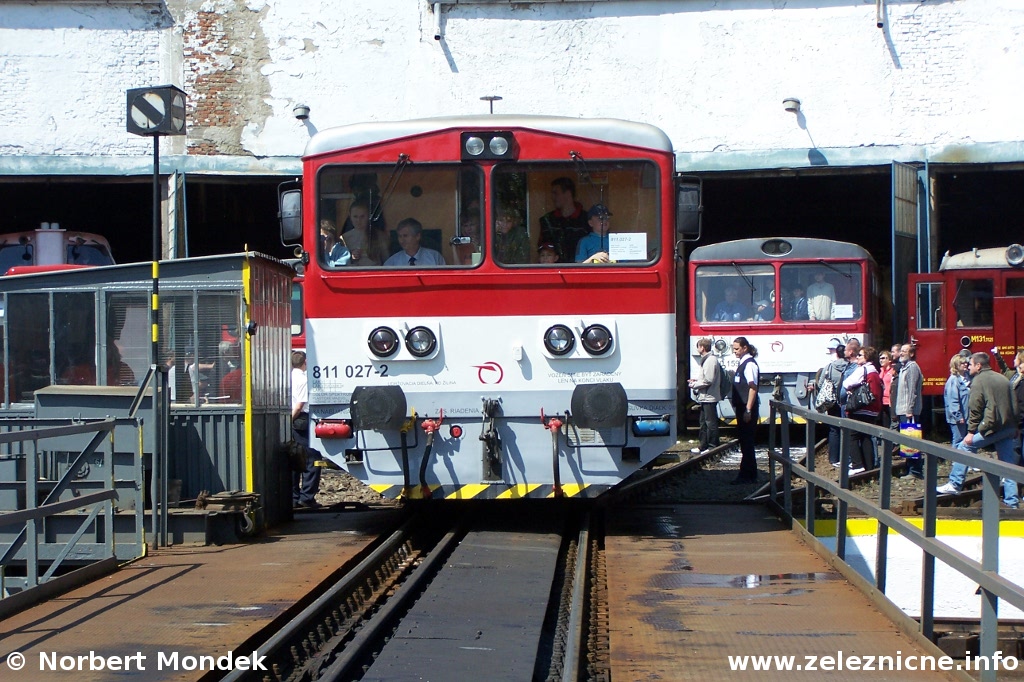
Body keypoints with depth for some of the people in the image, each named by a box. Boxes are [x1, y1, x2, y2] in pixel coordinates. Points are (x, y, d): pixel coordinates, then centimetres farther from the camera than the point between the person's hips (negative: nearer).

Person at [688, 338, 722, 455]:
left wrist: (694, 385, -11)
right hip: (705, 397, 11)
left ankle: (712, 446, -1)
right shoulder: (706, 359, 15)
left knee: (711, 423, -5)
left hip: (709, 397, -11)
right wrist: (696, 379, 10)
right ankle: (703, 446, 22)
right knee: (704, 423, 16)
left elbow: (708, 380, -22)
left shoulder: (711, 360, -17)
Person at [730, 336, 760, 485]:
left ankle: (745, 476, -3)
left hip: (747, 408, -10)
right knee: (745, 441, 13)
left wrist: (748, 410, -23)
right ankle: (751, 475, 20)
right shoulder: (743, 364, 15)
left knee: (746, 442, -6)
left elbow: (753, 388, -20)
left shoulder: (750, 364, -14)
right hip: (742, 407, 10)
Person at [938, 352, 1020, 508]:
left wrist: (971, 432, -8)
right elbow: (1015, 406, 19)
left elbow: (975, 408, -9)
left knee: (964, 447, 5)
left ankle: (955, 484, 4)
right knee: (1008, 465, 10)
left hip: (991, 426, -7)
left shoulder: (979, 380, -2)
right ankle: (1012, 502, 10)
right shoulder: (1003, 379, 19)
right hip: (1009, 429, 7)